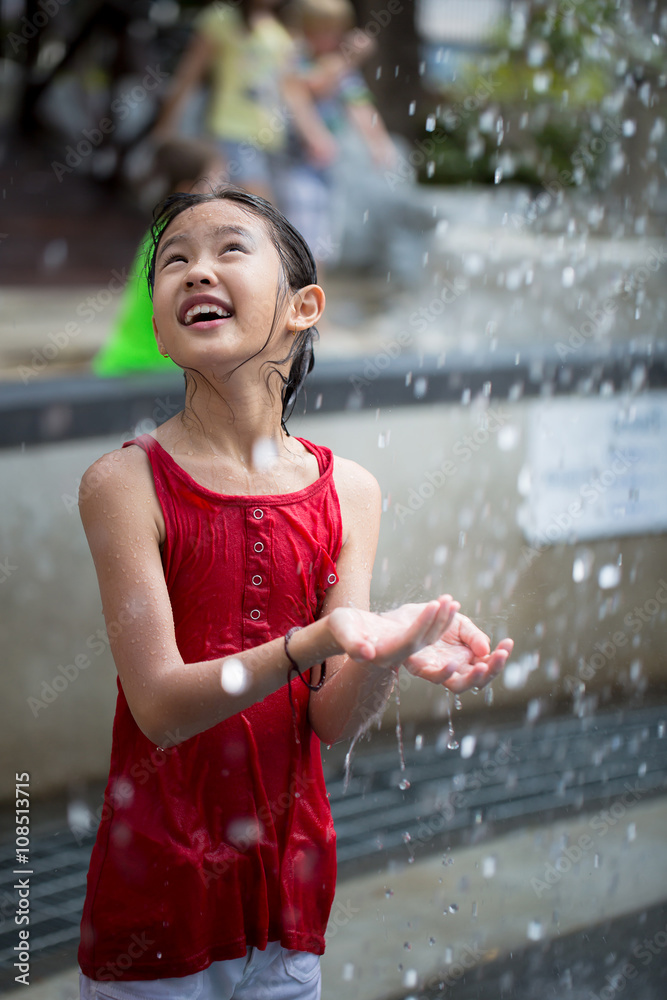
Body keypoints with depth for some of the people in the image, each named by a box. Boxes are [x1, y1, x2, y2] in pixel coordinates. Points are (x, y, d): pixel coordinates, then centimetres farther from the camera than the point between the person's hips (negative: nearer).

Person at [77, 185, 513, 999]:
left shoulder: (349, 491, -1)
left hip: (290, 883, 3)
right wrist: (318, 641, -33)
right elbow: (160, 705, -18)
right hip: (155, 890, -3)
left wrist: (391, 653, -25)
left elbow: (332, 721, -4)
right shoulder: (125, 481, -12)